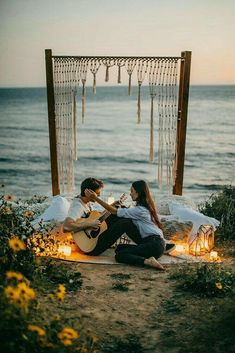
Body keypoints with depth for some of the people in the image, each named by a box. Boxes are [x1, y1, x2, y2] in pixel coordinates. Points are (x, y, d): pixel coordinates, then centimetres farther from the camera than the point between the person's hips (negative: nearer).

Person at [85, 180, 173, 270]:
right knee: (120, 248, 8)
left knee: (119, 255, -15)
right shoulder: (146, 207, 16)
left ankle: (148, 261, -28)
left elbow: (115, 212, -11)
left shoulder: (140, 210, -13)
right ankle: (147, 259, -7)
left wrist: (96, 198, -9)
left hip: (154, 244, -10)